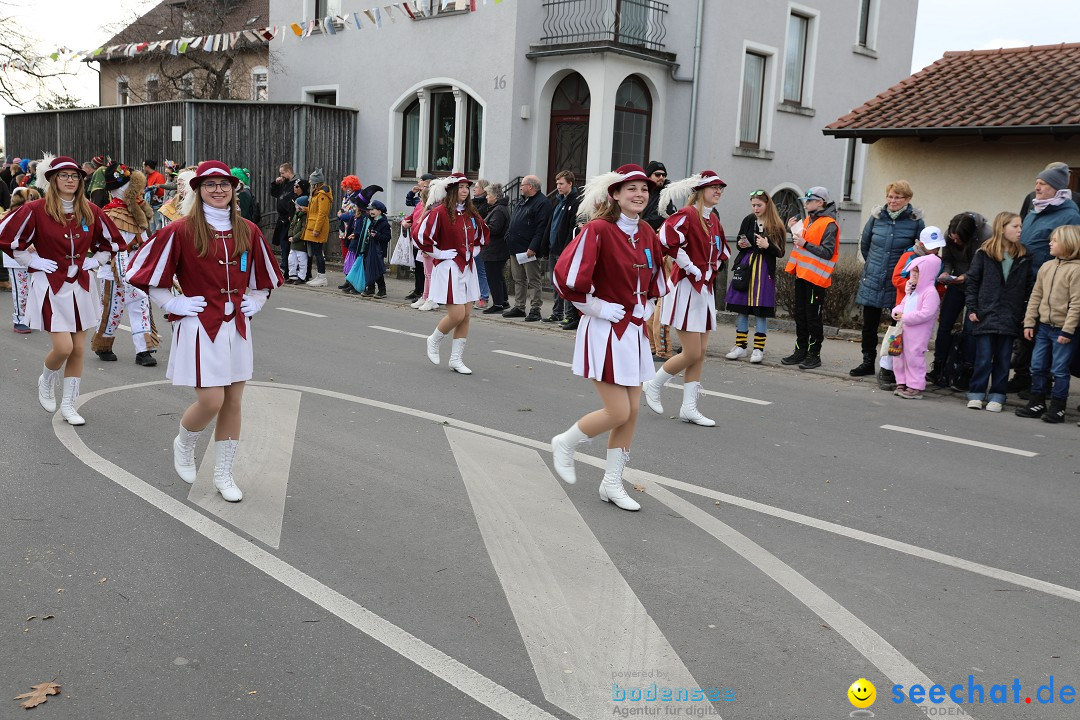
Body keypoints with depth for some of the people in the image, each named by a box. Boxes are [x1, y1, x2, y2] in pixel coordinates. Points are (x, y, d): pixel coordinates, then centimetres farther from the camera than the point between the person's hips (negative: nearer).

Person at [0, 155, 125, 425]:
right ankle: (46, 381, 22)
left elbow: (113, 241, 17)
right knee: (63, 347, -11)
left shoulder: (90, 212, 3)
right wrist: (32, 261, -8)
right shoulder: (36, 209, -9)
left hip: (81, 286, 4)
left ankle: (68, 405, 17)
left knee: (78, 349, 5)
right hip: (51, 287, -4)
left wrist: (95, 261, 6)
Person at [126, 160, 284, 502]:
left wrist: (255, 302, 9)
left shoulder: (248, 231, 6)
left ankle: (223, 474, 21)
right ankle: (183, 445, 24)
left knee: (233, 402, 7)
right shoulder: (181, 231, -8)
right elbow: (148, 271, -2)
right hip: (200, 326, -4)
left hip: (236, 326, 5)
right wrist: (173, 304, -5)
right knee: (210, 401, -9)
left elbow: (264, 274, 21)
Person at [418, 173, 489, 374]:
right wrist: (439, 253, -10)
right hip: (448, 267, -7)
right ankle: (434, 341, 17)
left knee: (466, 315, 4)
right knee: (457, 314, -11)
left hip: (468, 268, 7)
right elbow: (421, 235, -15)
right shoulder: (440, 212, -12)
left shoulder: (471, 214, 10)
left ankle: (456, 359, 13)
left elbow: (482, 233, 28)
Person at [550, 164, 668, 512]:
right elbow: (566, 277, -21)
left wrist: (646, 309, 14)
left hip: (634, 332, 7)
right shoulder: (598, 230, -15)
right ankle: (565, 444, 19)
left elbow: (654, 275, 25)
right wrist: (596, 306, -13)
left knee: (632, 411, 8)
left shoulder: (646, 233, 7)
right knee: (618, 412, -7)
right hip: (605, 331, -7)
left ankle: (612, 484, 21)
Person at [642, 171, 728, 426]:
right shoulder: (687, 214, -13)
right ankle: (653, 385, 15)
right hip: (686, 287, -9)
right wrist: (691, 268, -20)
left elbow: (720, 250, 30)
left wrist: (711, 271, 14)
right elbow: (668, 241, -28)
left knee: (701, 351, 7)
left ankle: (689, 408, 14)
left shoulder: (713, 220, 13)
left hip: (704, 288, 9)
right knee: (692, 353, -7)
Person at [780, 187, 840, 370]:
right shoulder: (807, 220, 14)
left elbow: (827, 252, -18)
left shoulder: (829, 224, -12)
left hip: (816, 277, -8)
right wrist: (794, 231, 7)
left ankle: (814, 354, 5)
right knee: (800, 315, 12)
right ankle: (801, 351, 21)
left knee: (813, 317, -3)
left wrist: (805, 244, -23)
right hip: (802, 274, 8)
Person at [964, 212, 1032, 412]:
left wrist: (1026, 314, 0)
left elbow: (1028, 287, 7)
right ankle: (976, 393, 10)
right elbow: (971, 281, 2)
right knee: (983, 358, 0)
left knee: (1003, 358, 6)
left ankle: (997, 395, 14)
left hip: (1010, 318, 2)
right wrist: (972, 308, -4)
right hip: (986, 315, -2)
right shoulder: (984, 254, -1)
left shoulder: (1024, 257, 6)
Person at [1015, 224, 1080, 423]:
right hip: (1043, 326, 6)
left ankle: (1057, 407, 12)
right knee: (1037, 367, 11)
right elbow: (1036, 296, 9)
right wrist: (1029, 322, 5)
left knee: (1059, 370, 1)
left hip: (1062, 330, -6)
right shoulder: (1046, 266, 6)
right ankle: (1037, 403, 23)